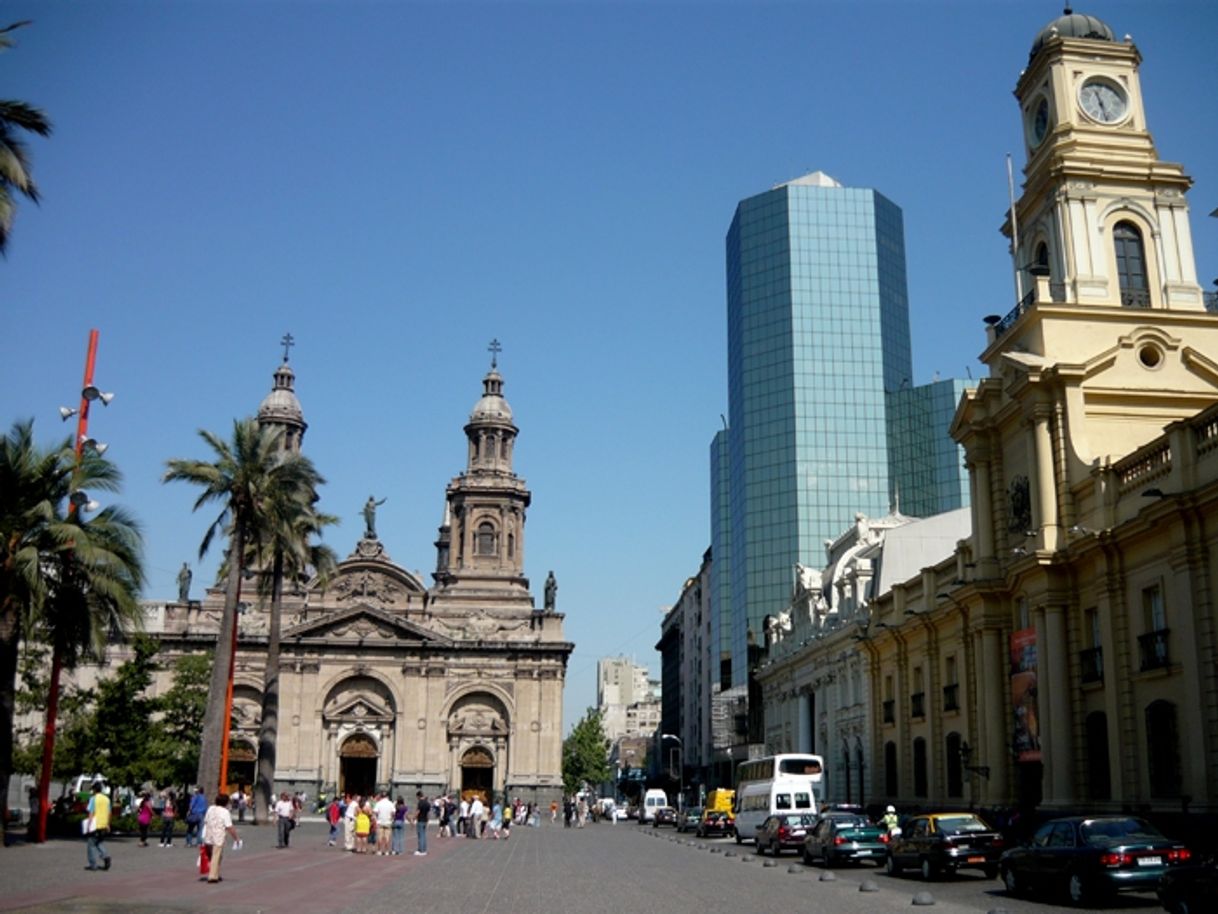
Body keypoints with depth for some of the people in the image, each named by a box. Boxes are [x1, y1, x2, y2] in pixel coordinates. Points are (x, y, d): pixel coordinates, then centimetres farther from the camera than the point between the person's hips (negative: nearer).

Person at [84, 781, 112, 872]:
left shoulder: (93, 799, -9)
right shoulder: (107, 799, 9)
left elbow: (91, 814, -13)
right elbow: (109, 813, 12)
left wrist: (88, 826, -11)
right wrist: (108, 825, 19)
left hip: (95, 826, -6)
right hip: (104, 826, 6)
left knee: (92, 844, 5)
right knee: (99, 843, 20)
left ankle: (93, 865, 6)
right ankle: (105, 856, -1)